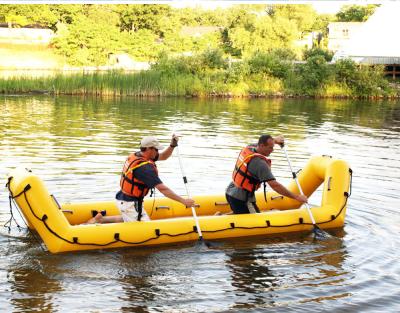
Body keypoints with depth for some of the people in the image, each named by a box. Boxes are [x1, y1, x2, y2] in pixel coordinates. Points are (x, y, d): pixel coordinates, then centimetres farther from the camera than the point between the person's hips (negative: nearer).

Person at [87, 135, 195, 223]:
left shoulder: (135, 155, 2)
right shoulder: (145, 167, -25)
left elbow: (163, 157, 12)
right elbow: (163, 189, -27)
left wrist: (172, 145, -6)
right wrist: (184, 201, -24)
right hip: (129, 204, -9)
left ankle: (102, 218, 16)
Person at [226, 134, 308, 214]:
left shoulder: (248, 148, 0)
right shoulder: (260, 163, -25)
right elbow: (274, 185, -28)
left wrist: (275, 140, 16)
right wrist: (296, 197, -25)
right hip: (241, 199, -9)